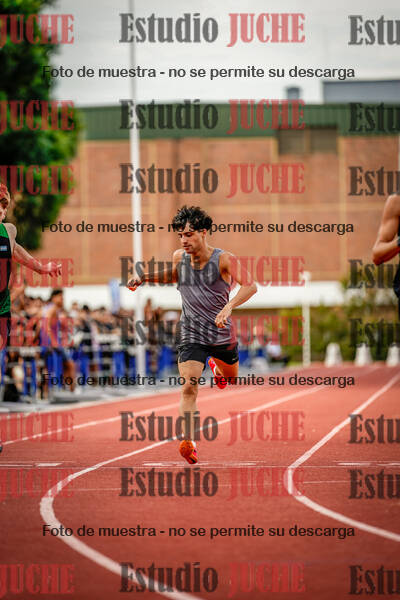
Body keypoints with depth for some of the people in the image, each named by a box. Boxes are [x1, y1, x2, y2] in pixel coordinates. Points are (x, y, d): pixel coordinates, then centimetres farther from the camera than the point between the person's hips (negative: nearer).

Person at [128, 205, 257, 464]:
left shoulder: (224, 259, -17)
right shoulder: (179, 257, -3)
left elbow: (250, 286, -28)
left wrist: (229, 307, -44)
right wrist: (145, 277, 6)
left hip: (222, 334, 0)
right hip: (191, 336, 0)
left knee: (231, 377, 27)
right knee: (189, 387, -19)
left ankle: (217, 365, 63)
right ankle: (188, 442, -23)